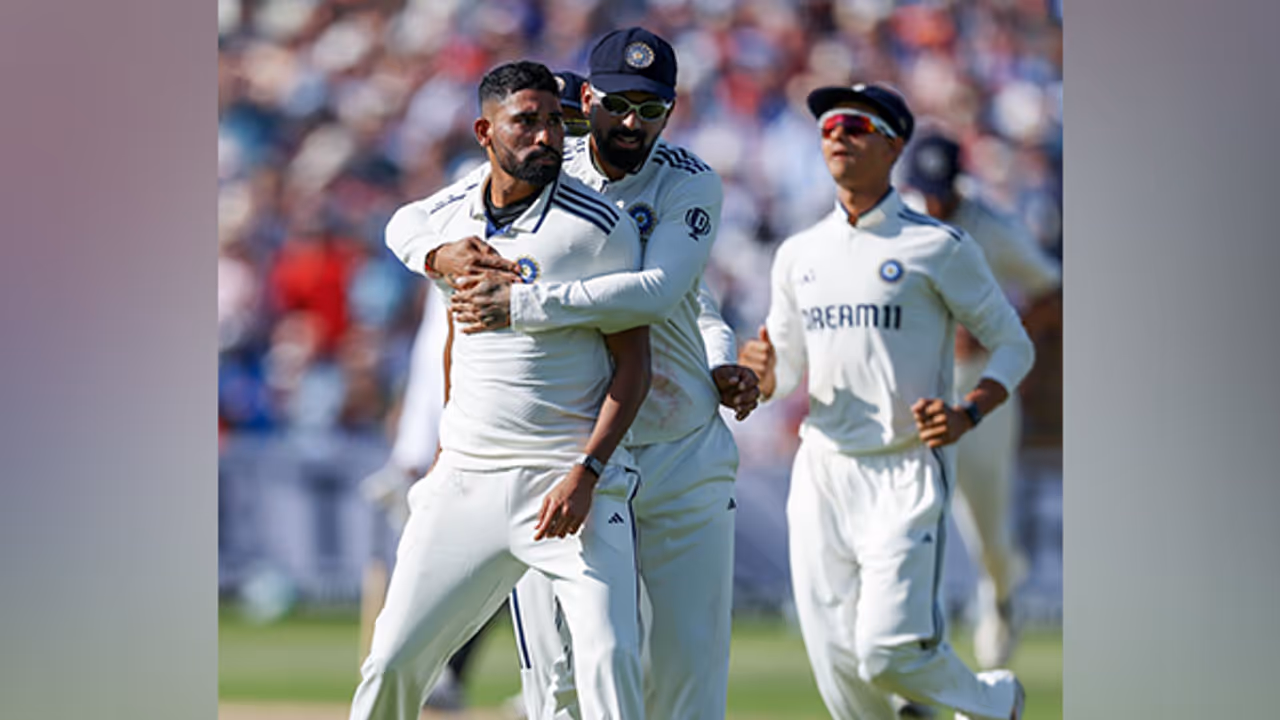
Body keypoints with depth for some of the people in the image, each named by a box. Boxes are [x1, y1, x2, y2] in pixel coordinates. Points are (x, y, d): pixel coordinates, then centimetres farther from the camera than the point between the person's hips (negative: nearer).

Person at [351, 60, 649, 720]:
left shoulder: (600, 229, -8)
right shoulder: (447, 218, 7)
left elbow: (633, 362, -6)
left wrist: (584, 474, -16)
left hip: (570, 481, -4)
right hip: (464, 481, 4)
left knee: (609, 657, -19)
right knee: (394, 659, 3)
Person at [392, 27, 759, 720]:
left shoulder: (688, 183, -6)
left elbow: (657, 292, -22)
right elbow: (409, 225, 8)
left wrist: (521, 305, -29)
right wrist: (447, 253, -16)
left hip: (684, 455, -1)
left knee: (690, 661, 2)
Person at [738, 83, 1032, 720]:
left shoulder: (939, 248, -2)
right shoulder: (798, 254, 13)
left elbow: (1013, 345, 3)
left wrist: (967, 414, -15)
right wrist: (760, 372, -6)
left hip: (905, 475, -5)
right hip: (822, 473, 5)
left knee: (888, 649, -16)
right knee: (836, 664, -1)